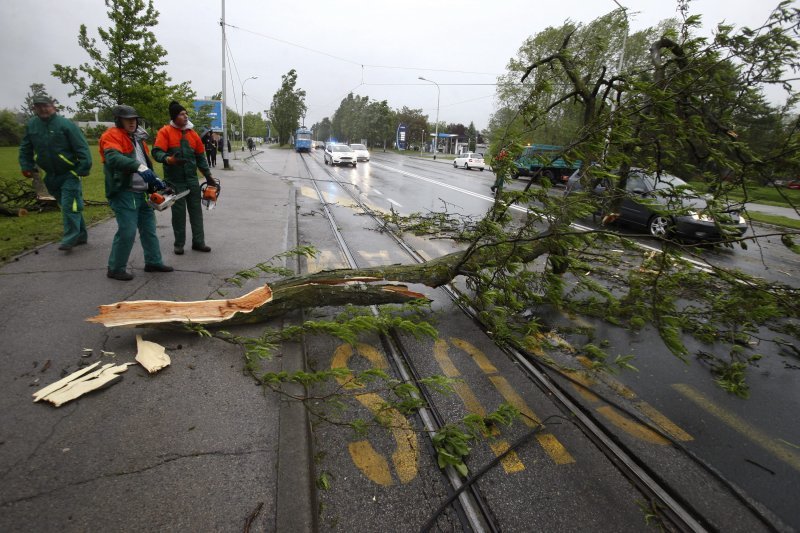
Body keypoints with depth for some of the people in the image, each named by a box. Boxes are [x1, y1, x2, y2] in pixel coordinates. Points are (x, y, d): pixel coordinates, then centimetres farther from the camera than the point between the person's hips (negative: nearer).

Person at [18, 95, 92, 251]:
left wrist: (84, 169, -20)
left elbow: (82, 148, -15)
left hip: (69, 174, -6)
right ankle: (81, 235, 21)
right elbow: (25, 149, 15)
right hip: (51, 176, 6)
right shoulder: (31, 126, 5)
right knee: (65, 205, 12)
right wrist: (27, 167, 7)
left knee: (69, 206, -10)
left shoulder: (65, 124, -12)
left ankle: (70, 239, -4)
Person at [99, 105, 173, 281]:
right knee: (127, 231, -9)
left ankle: (153, 262, 26)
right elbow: (113, 157, -28)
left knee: (149, 228, 14)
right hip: (124, 193, -9)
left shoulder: (138, 138, 18)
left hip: (141, 192, 9)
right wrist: (139, 167, -42)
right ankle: (116, 269, 5)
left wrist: (155, 180, 9)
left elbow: (146, 162, 24)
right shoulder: (112, 135, -9)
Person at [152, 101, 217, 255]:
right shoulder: (165, 132, -3)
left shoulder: (192, 134, 10)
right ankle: (179, 244, 14)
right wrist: (168, 159, -33)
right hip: (174, 181, -4)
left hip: (192, 180, 4)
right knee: (178, 212, 2)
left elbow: (200, 157, 14)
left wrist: (208, 176, 12)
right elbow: (157, 152, -12)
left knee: (196, 210, 6)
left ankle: (198, 242, 15)